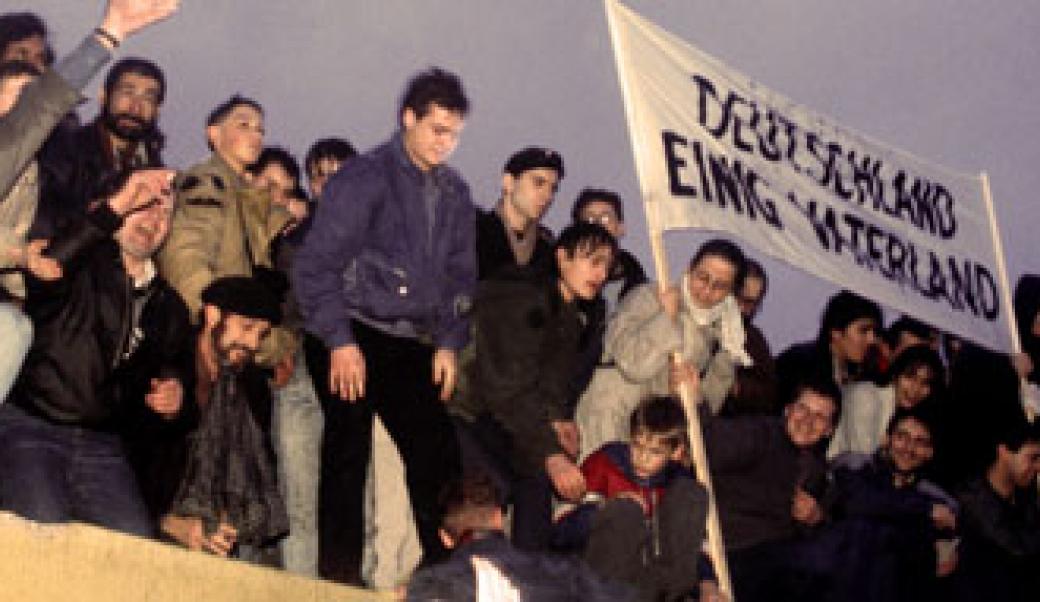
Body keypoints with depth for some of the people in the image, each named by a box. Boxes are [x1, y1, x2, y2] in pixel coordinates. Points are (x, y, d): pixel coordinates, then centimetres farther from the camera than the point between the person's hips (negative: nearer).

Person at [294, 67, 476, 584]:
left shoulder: (454, 195, 15)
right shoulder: (363, 178, -5)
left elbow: (460, 275, 22)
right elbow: (315, 264, -9)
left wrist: (449, 343, 8)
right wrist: (340, 342, -15)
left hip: (412, 347, 6)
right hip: (353, 341, -6)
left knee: (438, 456, 1)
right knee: (348, 456, -7)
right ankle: (338, 578, -4)